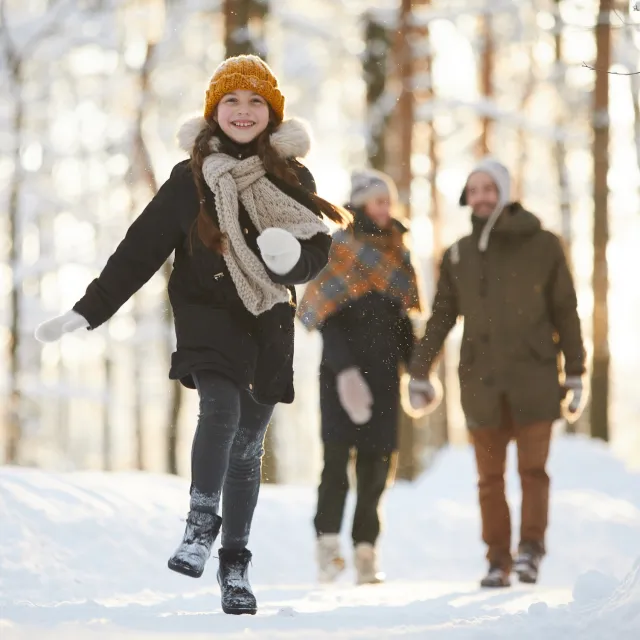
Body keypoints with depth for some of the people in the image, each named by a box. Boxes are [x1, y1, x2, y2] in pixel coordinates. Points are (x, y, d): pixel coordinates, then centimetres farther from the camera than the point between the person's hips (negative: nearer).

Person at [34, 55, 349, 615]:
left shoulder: (293, 177, 3)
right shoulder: (191, 179, -1)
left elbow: (319, 249, 2)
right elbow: (140, 249, -1)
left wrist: (292, 256, -23)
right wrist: (86, 313, -5)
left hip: (270, 322, 2)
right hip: (208, 313, -2)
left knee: (248, 447, 8)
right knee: (221, 408, -28)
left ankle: (236, 564, 17)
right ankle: (201, 523, -14)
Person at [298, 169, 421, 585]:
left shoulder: (396, 252, 14)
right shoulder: (339, 251, -4)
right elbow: (327, 318, -10)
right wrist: (344, 370, -21)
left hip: (383, 371, 5)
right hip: (343, 369, -5)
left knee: (378, 461, 2)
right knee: (338, 454, -11)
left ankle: (366, 550, 5)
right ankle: (329, 541, -7)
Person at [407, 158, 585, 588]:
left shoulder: (543, 246, 1)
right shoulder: (458, 255, 9)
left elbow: (566, 314, 4)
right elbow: (440, 319, 15)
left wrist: (575, 375, 3)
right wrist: (418, 374, 13)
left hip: (534, 377, -2)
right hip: (481, 380, 2)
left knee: (533, 468, -8)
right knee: (490, 477, 2)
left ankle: (531, 547, 4)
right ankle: (498, 560, 8)